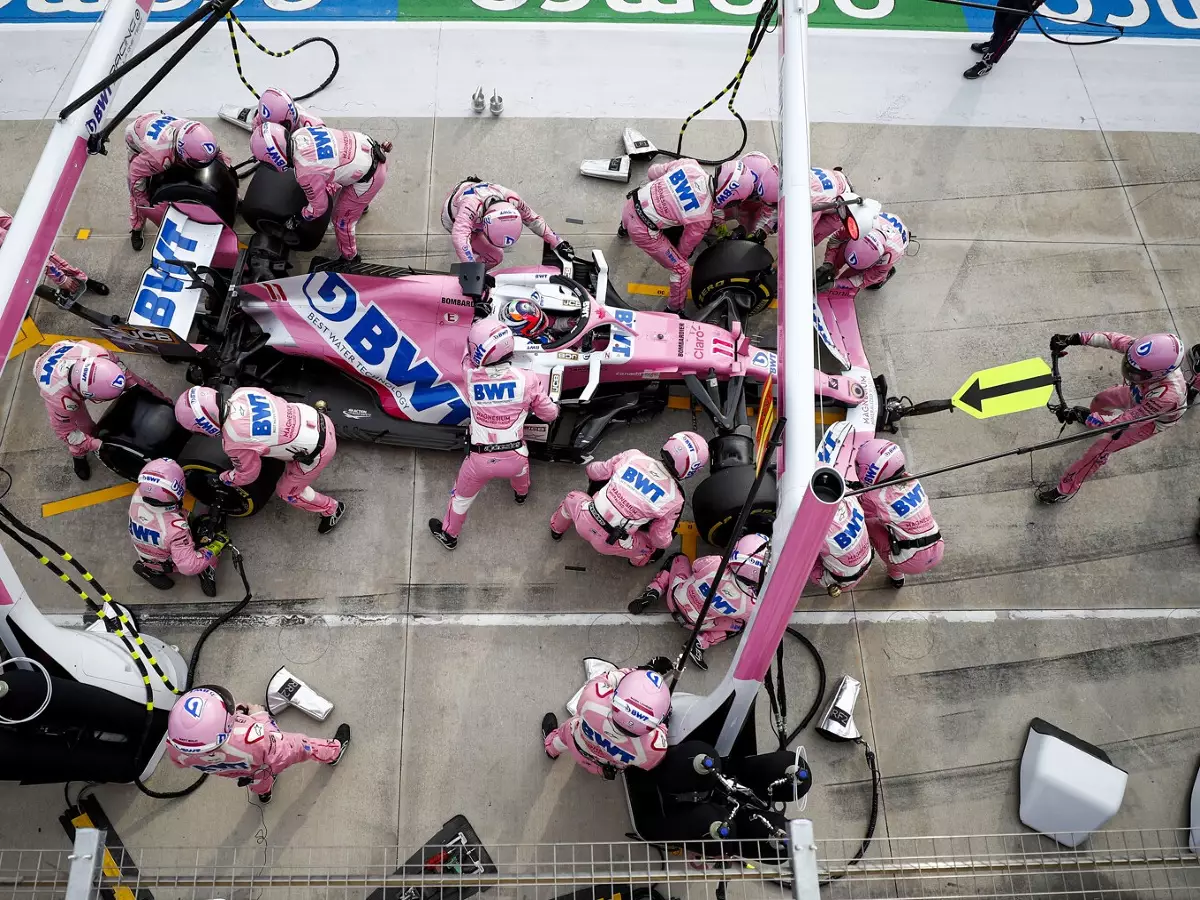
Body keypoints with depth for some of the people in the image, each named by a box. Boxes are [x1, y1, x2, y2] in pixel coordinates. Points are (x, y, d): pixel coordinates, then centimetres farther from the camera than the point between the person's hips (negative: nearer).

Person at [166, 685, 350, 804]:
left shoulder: (175, 748, -39)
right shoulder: (252, 741, -51)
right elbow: (274, 745, -27)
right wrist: (260, 716, -10)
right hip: (268, 759, -4)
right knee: (296, 746, 27)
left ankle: (263, 793, 70)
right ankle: (333, 752, 57)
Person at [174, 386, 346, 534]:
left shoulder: (233, 441, -23)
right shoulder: (242, 392, -8)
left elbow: (246, 474, -4)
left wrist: (222, 479, 16)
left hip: (316, 450, -6)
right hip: (318, 420, 6)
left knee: (288, 491, 17)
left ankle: (332, 509, 35)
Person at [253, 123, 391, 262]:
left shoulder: (305, 172, -27)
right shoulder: (299, 133, -7)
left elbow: (318, 207, -11)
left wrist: (298, 219, 6)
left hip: (369, 176, -8)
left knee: (342, 219, 10)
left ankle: (349, 258, 33)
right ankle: (361, 204, 71)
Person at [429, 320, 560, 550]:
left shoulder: (470, 374, -17)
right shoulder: (527, 379, -17)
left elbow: (469, 357, 8)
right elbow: (549, 414, -3)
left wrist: (478, 328, 23)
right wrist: (554, 405, 20)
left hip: (481, 459, -1)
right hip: (514, 458, 1)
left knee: (462, 495, 28)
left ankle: (449, 534, 51)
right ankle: (521, 493, 69)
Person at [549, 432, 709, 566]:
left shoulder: (633, 456, -9)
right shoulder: (674, 498, -13)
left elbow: (594, 471, 6)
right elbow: (661, 541, -2)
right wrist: (668, 539, 22)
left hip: (584, 520, 3)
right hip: (608, 545, -2)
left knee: (573, 497, 36)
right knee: (654, 547, 23)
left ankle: (557, 530, 58)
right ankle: (638, 560, 50)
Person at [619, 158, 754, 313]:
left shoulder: (690, 165, -13)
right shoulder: (703, 217, -21)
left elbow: (653, 171, 3)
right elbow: (686, 245, -2)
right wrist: (683, 255, 21)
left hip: (632, 202, 6)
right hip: (642, 231, -6)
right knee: (682, 270, 7)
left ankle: (624, 229, 80)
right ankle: (674, 310, 26)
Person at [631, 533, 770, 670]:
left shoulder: (713, 564, -33)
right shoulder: (748, 604, -33)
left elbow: (695, 565, -6)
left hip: (675, 598, 2)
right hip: (693, 624, -1)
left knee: (679, 558, 23)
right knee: (741, 623, 15)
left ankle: (654, 591, 7)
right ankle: (702, 642, 1)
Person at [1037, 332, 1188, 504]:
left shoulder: (1166, 396, -49)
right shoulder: (1149, 351, -38)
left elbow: (1126, 420, -39)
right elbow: (1114, 339, -29)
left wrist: (1087, 418, -41)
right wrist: (1074, 339, -40)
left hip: (1152, 420, -5)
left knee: (1101, 448, 0)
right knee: (1100, 400, 26)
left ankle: (1066, 489, 20)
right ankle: (1097, 415, 65)